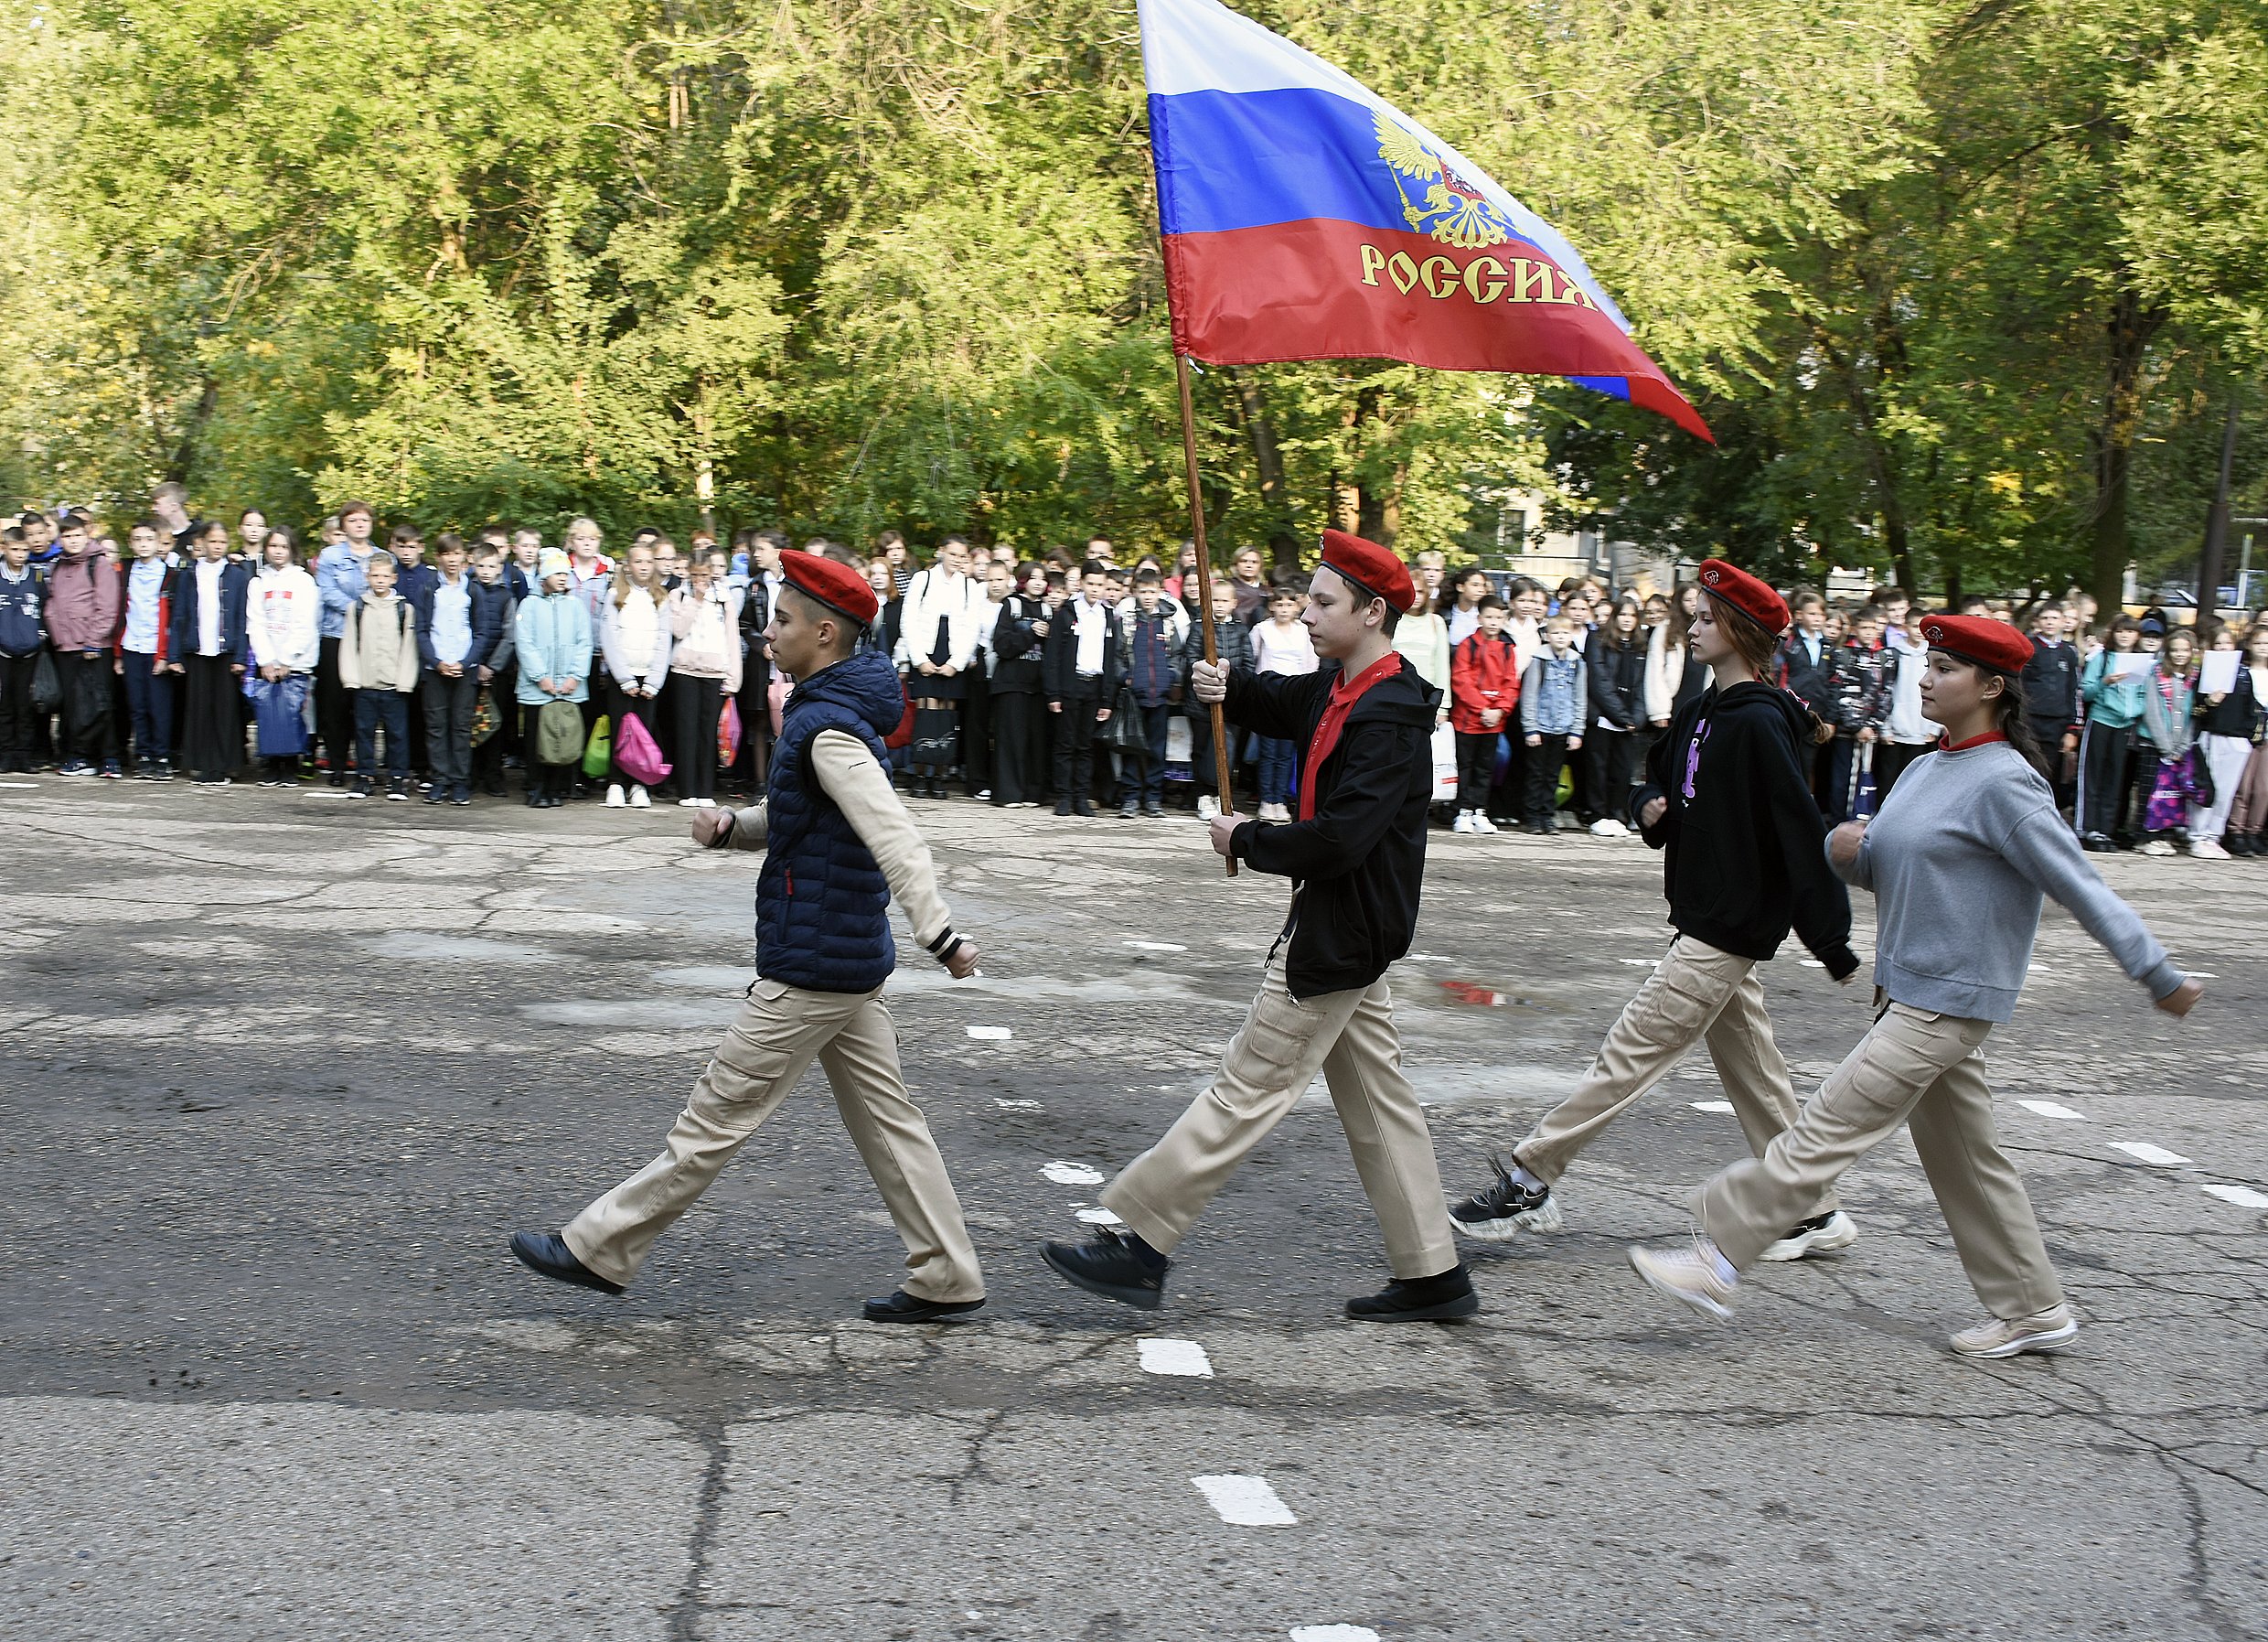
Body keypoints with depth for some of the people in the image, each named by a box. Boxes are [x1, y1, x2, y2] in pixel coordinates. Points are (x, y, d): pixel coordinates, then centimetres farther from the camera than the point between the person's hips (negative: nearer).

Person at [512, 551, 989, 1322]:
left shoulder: (832, 729, -19)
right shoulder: (823, 714, 13)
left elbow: (893, 834, -30)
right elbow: (787, 822, 23)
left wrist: (937, 933, -40)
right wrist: (728, 825, 1)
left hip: (812, 968, -10)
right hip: (849, 959, 10)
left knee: (717, 1114, 0)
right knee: (885, 1119, 11)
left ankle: (600, 1250, 10)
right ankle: (946, 1278, 14)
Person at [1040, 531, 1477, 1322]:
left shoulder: (1390, 719, -21)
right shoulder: (1339, 691, 9)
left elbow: (1338, 839, -28)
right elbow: (1273, 701, 22)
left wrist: (1246, 840, -13)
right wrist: (1217, 685, -1)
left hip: (1341, 936, -10)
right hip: (1345, 930, 10)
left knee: (1248, 1091, -5)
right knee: (1378, 1101, 13)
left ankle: (1139, 1242, 0)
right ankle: (1433, 1276, 19)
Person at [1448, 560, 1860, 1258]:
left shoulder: (1761, 725, -17)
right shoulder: (1701, 713, 11)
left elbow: (1802, 835, -20)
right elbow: (1660, 780, 25)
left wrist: (1833, 944, -21)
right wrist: (1649, 809, -1)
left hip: (1729, 930, -10)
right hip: (1705, 919, 10)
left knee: (1629, 1054, -7)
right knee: (1754, 1074, 14)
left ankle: (1528, 1179, -4)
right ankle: (1814, 1212, 22)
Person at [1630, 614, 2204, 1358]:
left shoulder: (2004, 783, -16)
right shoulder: (1928, 771, 10)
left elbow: (2081, 889, -15)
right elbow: (1881, 868, 17)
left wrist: (2163, 978, -12)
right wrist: (1844, 850, -7)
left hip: (1948, 1004, -9)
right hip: (1914, 992, 10)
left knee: (1827, 1131, -8)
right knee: (1962, 1156, 15)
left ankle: (1717, 1259, -5)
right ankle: (2033, 1310, 24)